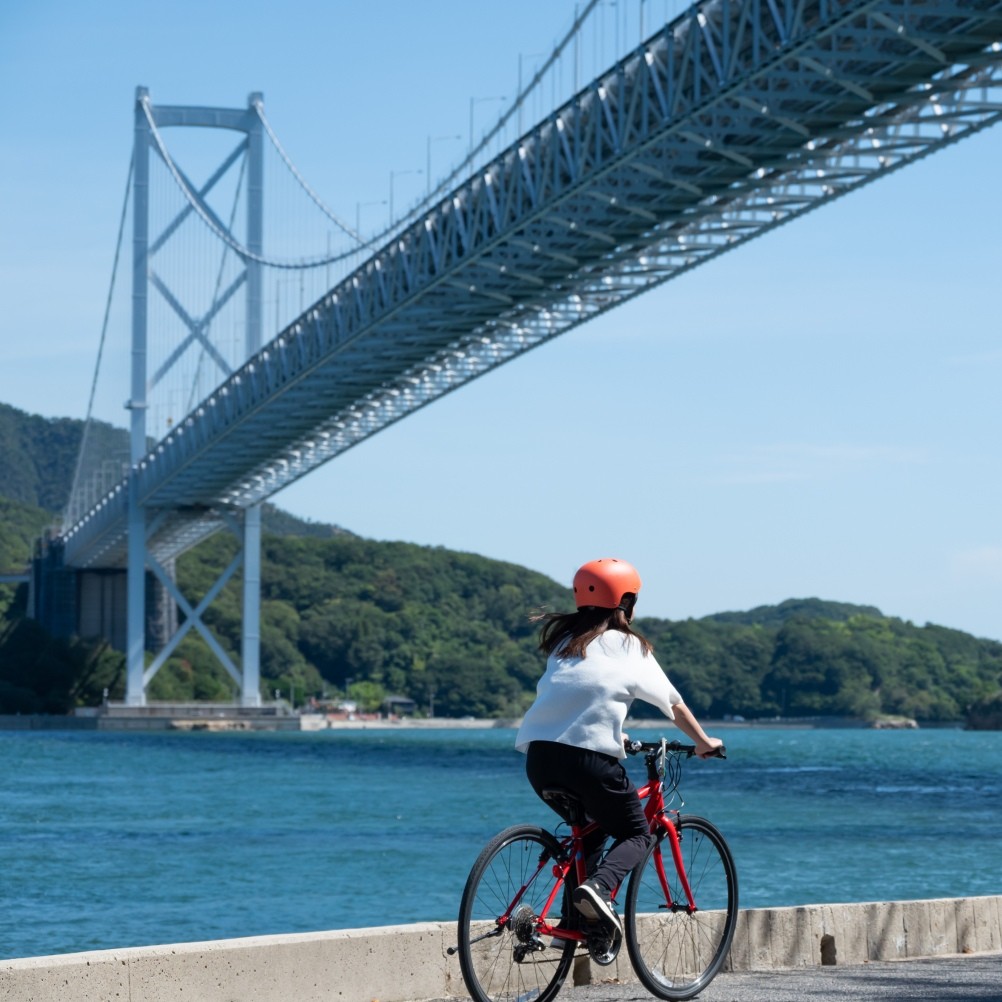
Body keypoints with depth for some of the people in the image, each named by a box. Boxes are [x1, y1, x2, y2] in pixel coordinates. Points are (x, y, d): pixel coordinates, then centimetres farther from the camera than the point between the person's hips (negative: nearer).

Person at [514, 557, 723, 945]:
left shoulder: (564, 640, 24)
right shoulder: (630, 646, 10)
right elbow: (674, 703, 16)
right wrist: (703, 742, 32)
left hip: (538, 755, 5)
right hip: (588, 758, -5)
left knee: (593, 827, 27)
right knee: (636, 834, 13)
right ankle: (597, 886, -18)